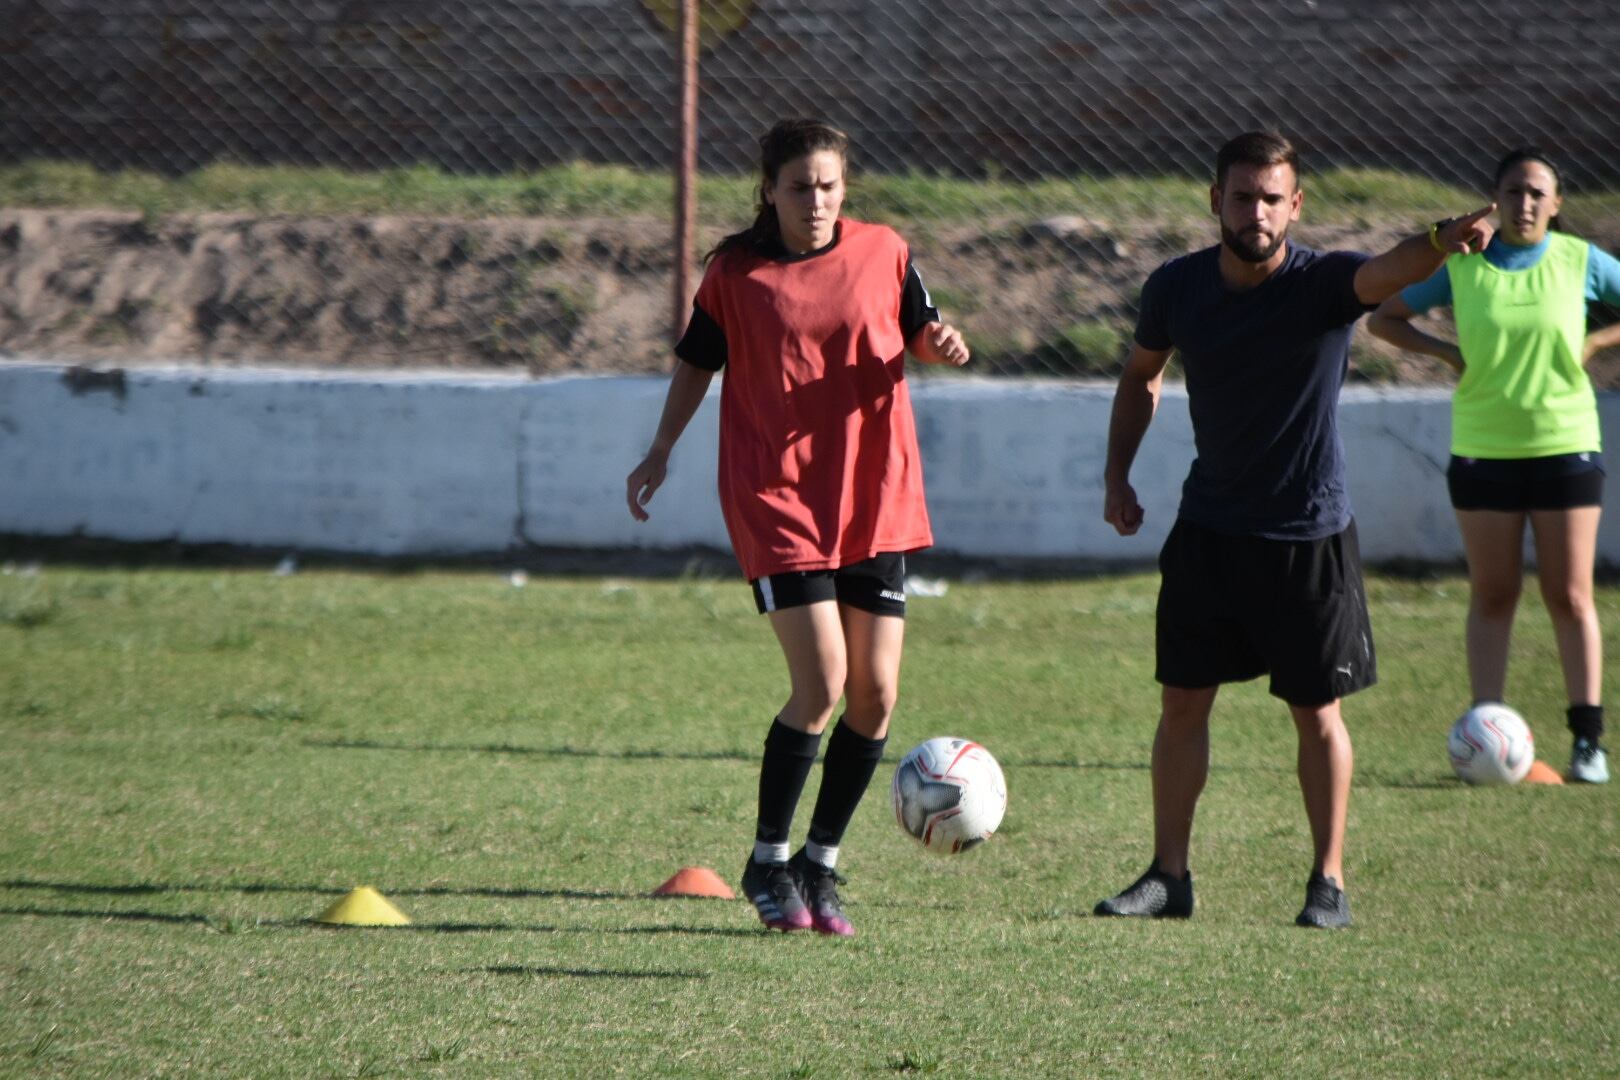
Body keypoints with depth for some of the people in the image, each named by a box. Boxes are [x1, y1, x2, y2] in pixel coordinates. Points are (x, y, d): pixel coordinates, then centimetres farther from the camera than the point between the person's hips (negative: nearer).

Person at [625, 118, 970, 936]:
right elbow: (698, 361, 12)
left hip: (875, 499, 3)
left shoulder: (883, 253, 3)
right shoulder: (735, 271, -1)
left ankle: (820, 866, 17)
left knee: (876, 693, 1)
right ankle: (768, 865, 2)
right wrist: (660, 454, 7)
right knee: (822, 684, -15)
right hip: (777, 499, -3)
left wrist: (941, 344, -9)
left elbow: (917, 333, 14)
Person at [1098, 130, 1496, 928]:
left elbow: (1388, 272, -40)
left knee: (1317, 714, 3)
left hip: (1310, 536, -3)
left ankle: (1329, 883, 14)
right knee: (1181, 704, 5)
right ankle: (1168, 876, 15)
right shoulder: (1176, 288, -5)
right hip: (1209, 529, 3)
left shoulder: (1322, 283, -17)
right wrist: (1117, 474, 7)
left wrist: (1442, 242, -62)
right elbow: (1141, 374, 15)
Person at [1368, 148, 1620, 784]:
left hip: (1565, 445, 0)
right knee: (1491, 595, 4)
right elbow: (1383, 319, 10)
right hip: (1484, 450, 1)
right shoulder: (1461, 265, 1)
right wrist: (1446, 352, -4)